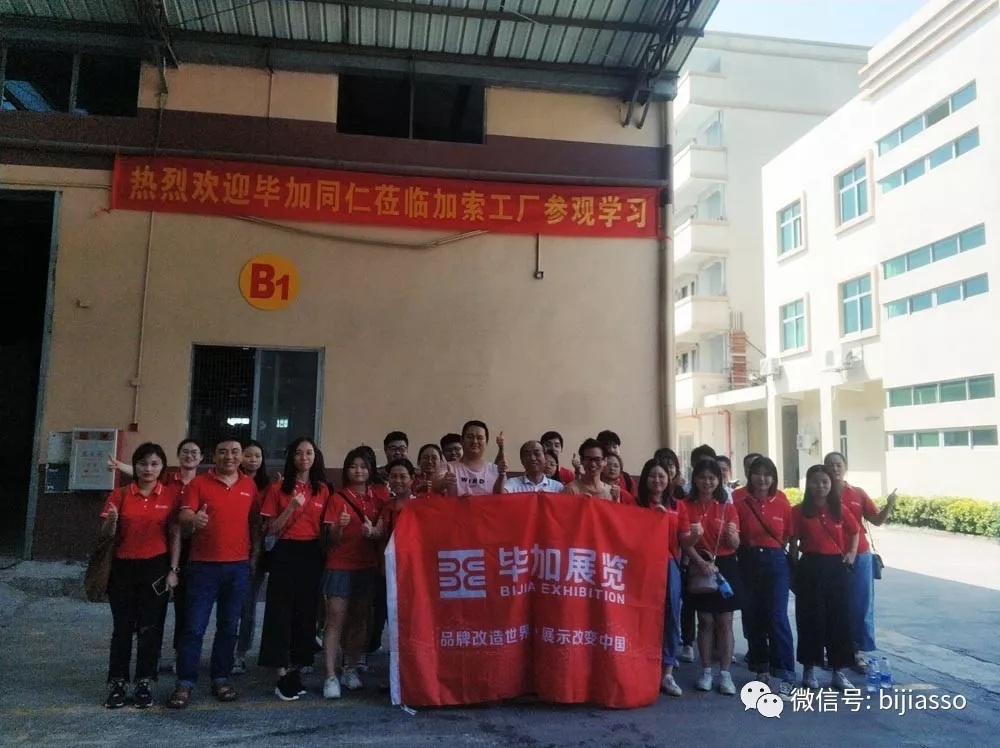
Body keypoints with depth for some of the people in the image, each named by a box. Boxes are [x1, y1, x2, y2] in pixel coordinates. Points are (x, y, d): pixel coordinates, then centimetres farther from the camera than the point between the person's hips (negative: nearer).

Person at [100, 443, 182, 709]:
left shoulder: (171, 494, -2)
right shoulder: (121, 494, 0)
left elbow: (175, 535, -1)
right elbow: (107, 535, 2)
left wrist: (173, 570, -6)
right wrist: (112, 520, -20)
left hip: (156, 567, -1)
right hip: (123, 568, 1)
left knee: (150, 627, 5)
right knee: (123, 627, 6)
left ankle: (144, 683, 16)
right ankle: (117, 683, 17)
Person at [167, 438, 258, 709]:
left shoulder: (249, 485, 7)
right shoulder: (198, 483, -2)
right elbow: (184, 515, -14)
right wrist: (194, 518, -35)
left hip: (239, 566, 3)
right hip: (204, 565, -3)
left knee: (229, 627, 10)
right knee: (194, 627, -1)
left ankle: (221, 679, 22)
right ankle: (184, 684, 9)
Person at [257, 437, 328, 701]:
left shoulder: (322, 490, 7)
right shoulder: (278, 487, -1)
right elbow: (271, 530, -4)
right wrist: (292, 507, -16)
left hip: (312, 554, 3)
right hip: (285, 553, -3)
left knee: (306, 612, 6)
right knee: (281, 612, -3)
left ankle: (296, 670, 19)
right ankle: (283, 675, 4)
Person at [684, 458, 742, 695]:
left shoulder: (728, 508, 2)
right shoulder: (687, 506, -2)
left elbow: (735, 546, 1)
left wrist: (732, 534, -21)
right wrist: (701, 562, -22)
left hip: (725, 567, 1)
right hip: (699, 567, -1)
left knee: (725, 622, 3)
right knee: (705, 621, 6)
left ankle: (725, 674, 10)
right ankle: (706, 672, 16)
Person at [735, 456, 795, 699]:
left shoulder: (782, 503, -1)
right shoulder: (740, 503, -4)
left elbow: (788, 535, 10)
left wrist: (773, 549, 5)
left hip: (775, 562, -1)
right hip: (749, 563, 1)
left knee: (777, 617, -6)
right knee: (752, 617, 9)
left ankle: (786, 676, -2)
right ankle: (761, 668, 26)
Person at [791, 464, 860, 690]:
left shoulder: (840, 510, 4)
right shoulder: (799, 511, -3)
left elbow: (855, 532, 20)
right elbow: (794, 543, 1)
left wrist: (852, 553, 5)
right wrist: (795, 570, 0)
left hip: (837, 567, 3)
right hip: (810, 567, -2)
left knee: (839, 617, 6)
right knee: (811, 618, 4)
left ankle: (839, 671, 18)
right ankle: (809, 669, 16)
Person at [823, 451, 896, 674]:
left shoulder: (858, 493, 6)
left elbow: (877, 520, 5)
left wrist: (888, 506, -12)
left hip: (859, 556, 2)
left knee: (861, 605, 5)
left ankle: (859, 652, 15)